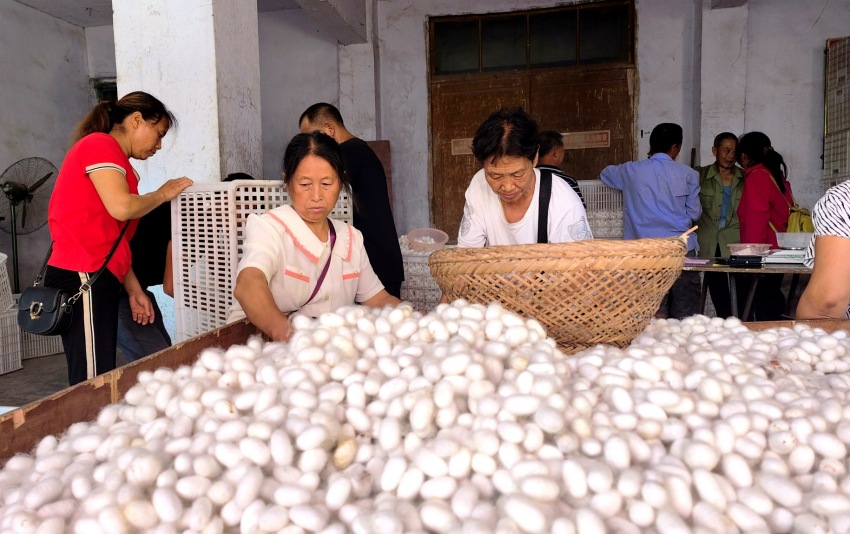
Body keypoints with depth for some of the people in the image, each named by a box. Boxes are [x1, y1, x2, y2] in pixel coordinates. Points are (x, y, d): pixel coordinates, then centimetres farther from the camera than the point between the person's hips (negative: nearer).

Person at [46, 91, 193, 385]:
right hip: (82, 280, -10)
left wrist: (134, 290, 14)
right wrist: (163, 193, -1)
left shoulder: (113, 157, 22)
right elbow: (122, 207, -20)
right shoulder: (100, 144, -4)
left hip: (95, 281, 10)